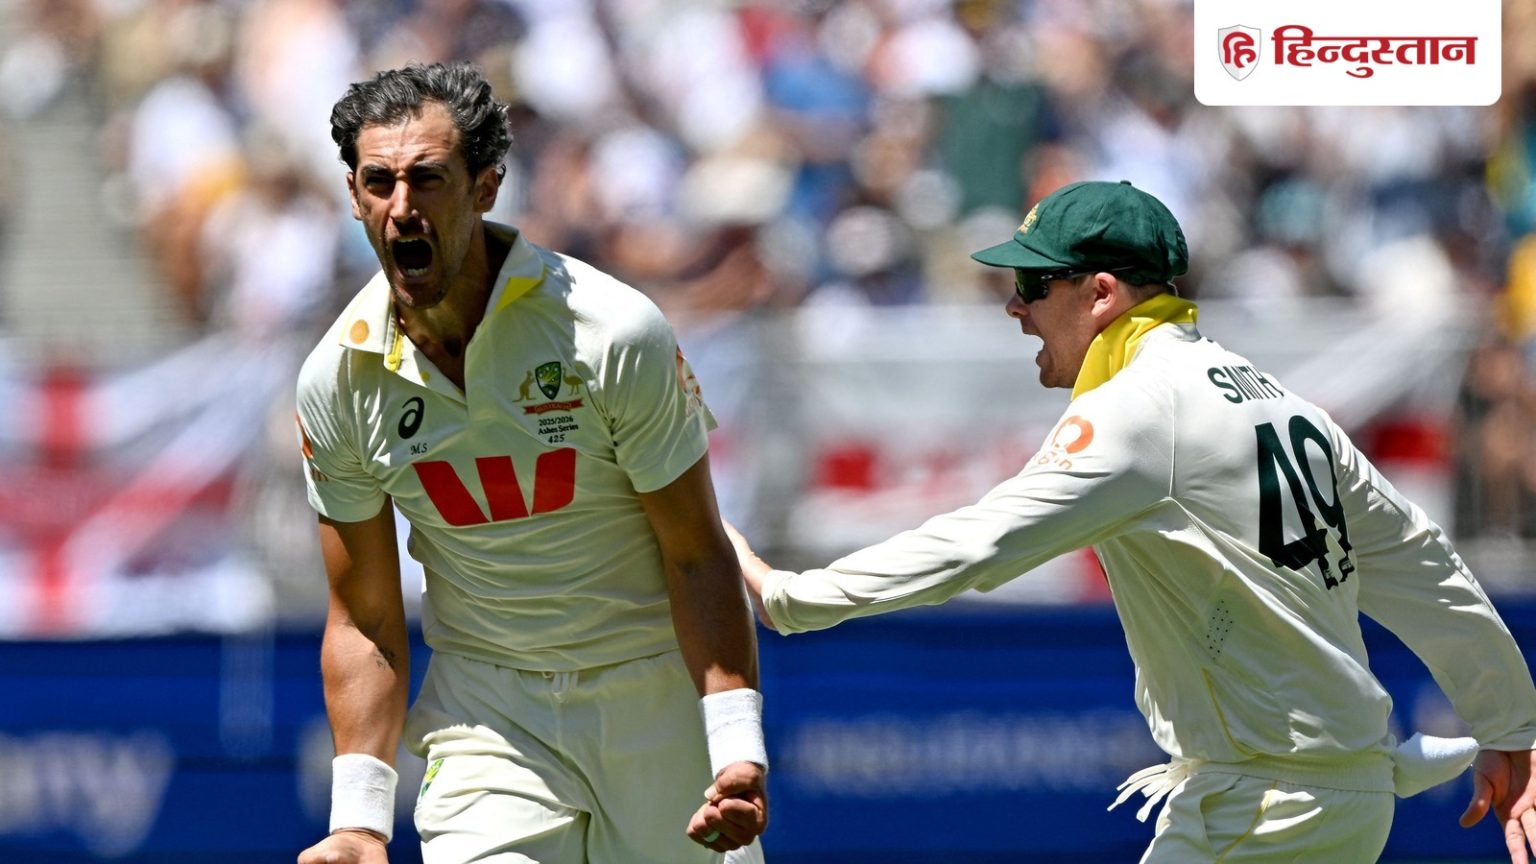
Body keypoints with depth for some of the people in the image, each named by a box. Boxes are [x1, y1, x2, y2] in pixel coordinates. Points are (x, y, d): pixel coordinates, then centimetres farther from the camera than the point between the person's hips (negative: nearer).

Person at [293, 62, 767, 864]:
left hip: (658, 699, -2)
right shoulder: (339, 379, -8)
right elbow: (363, 622, 1)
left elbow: (696, 556, -12)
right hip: (488, 713, 2)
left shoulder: (614, 333, -18)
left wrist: (737, 751, -22)